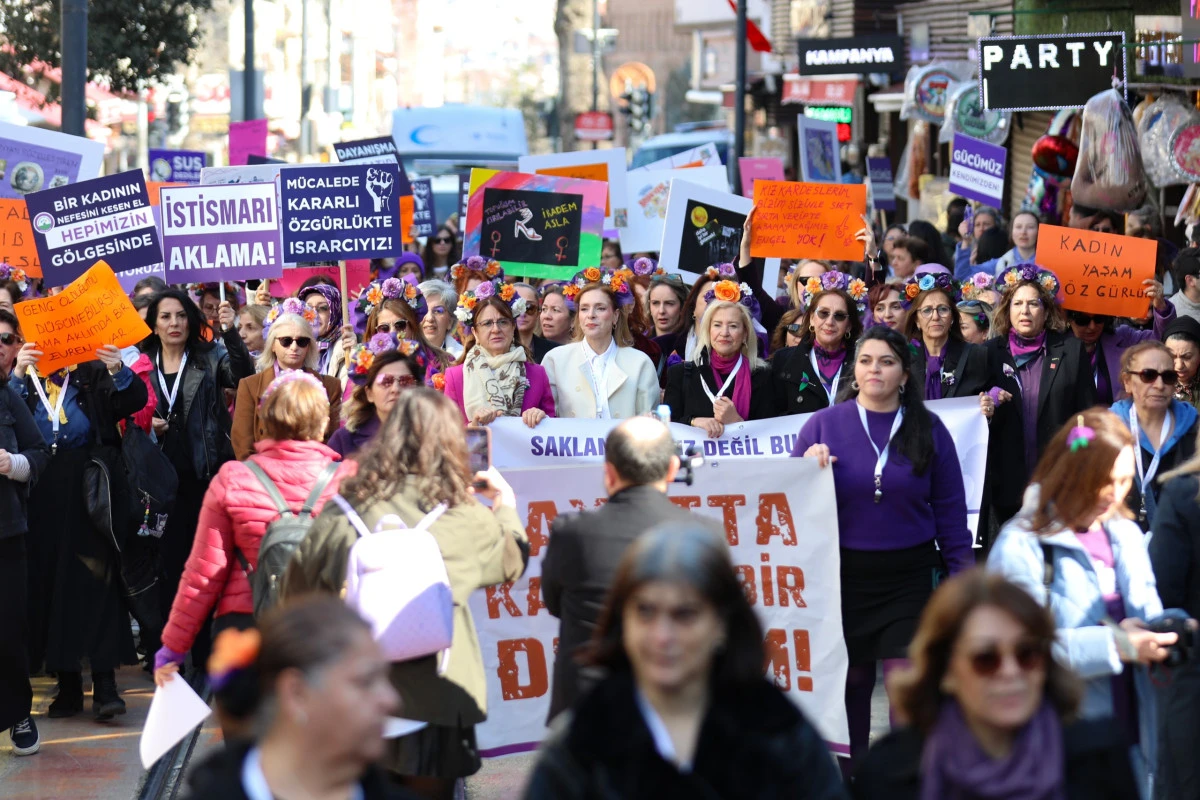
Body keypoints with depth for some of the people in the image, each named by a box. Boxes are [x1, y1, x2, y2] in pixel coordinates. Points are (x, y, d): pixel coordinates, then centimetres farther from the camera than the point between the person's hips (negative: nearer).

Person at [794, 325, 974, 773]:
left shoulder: (928, 430, 3)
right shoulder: (824, 425, 1)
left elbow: (950, 510, 5)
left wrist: (962, 575, 2)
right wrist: (808, 466, -15)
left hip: (908, 578, 0)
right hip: (843, 573, 0)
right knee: (850, 678, 7)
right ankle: (852, 771, 21)